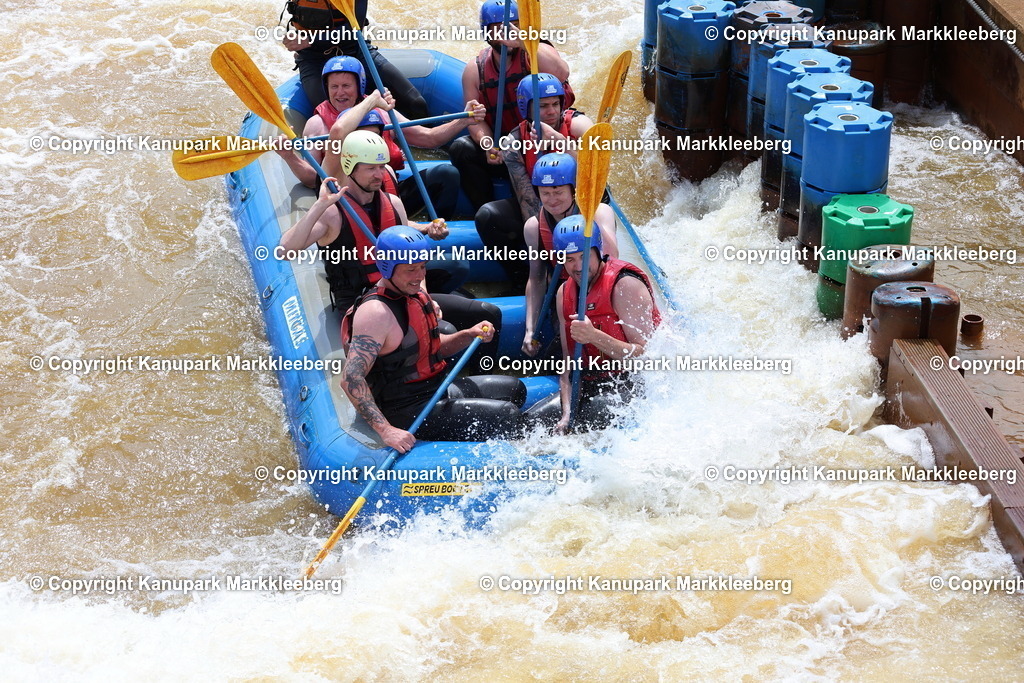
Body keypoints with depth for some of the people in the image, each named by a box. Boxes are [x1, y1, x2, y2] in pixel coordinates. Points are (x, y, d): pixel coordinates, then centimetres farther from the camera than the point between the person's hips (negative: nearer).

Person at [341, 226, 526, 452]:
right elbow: (351, 379, -31)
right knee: (508, 416, -15)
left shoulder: (415, 294, 6)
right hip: (409, 411, -10)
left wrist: (469, 335, 1)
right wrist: (386, 431, -37)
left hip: (436, 388, 10)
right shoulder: (376, 312, -24)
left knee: (514, 389, 21)